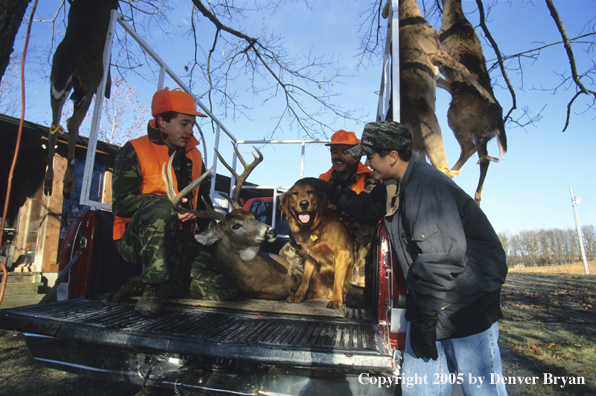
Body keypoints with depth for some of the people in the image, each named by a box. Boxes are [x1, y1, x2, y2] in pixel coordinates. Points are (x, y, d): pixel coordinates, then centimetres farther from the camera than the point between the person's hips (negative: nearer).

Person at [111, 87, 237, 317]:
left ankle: (143, 284, -5)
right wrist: (167, 204, -24)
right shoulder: (135, 151, -3)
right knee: (161, 208, -40)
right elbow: (121, 203, -12)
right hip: (136, 240, -5)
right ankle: (152, 285, -24)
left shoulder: (193, 156, 14)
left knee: (224, 289, -12)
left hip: (179, 244, 6)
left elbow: (202, 198, 26)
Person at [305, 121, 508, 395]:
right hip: (427, 301, 9)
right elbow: (366, 207, 29)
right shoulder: (393, 186, 8)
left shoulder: (428, 186, -24)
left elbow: (441, 257, -30)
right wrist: (332, 192, 25)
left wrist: (424, 319, -24)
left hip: (468, 304, -8)